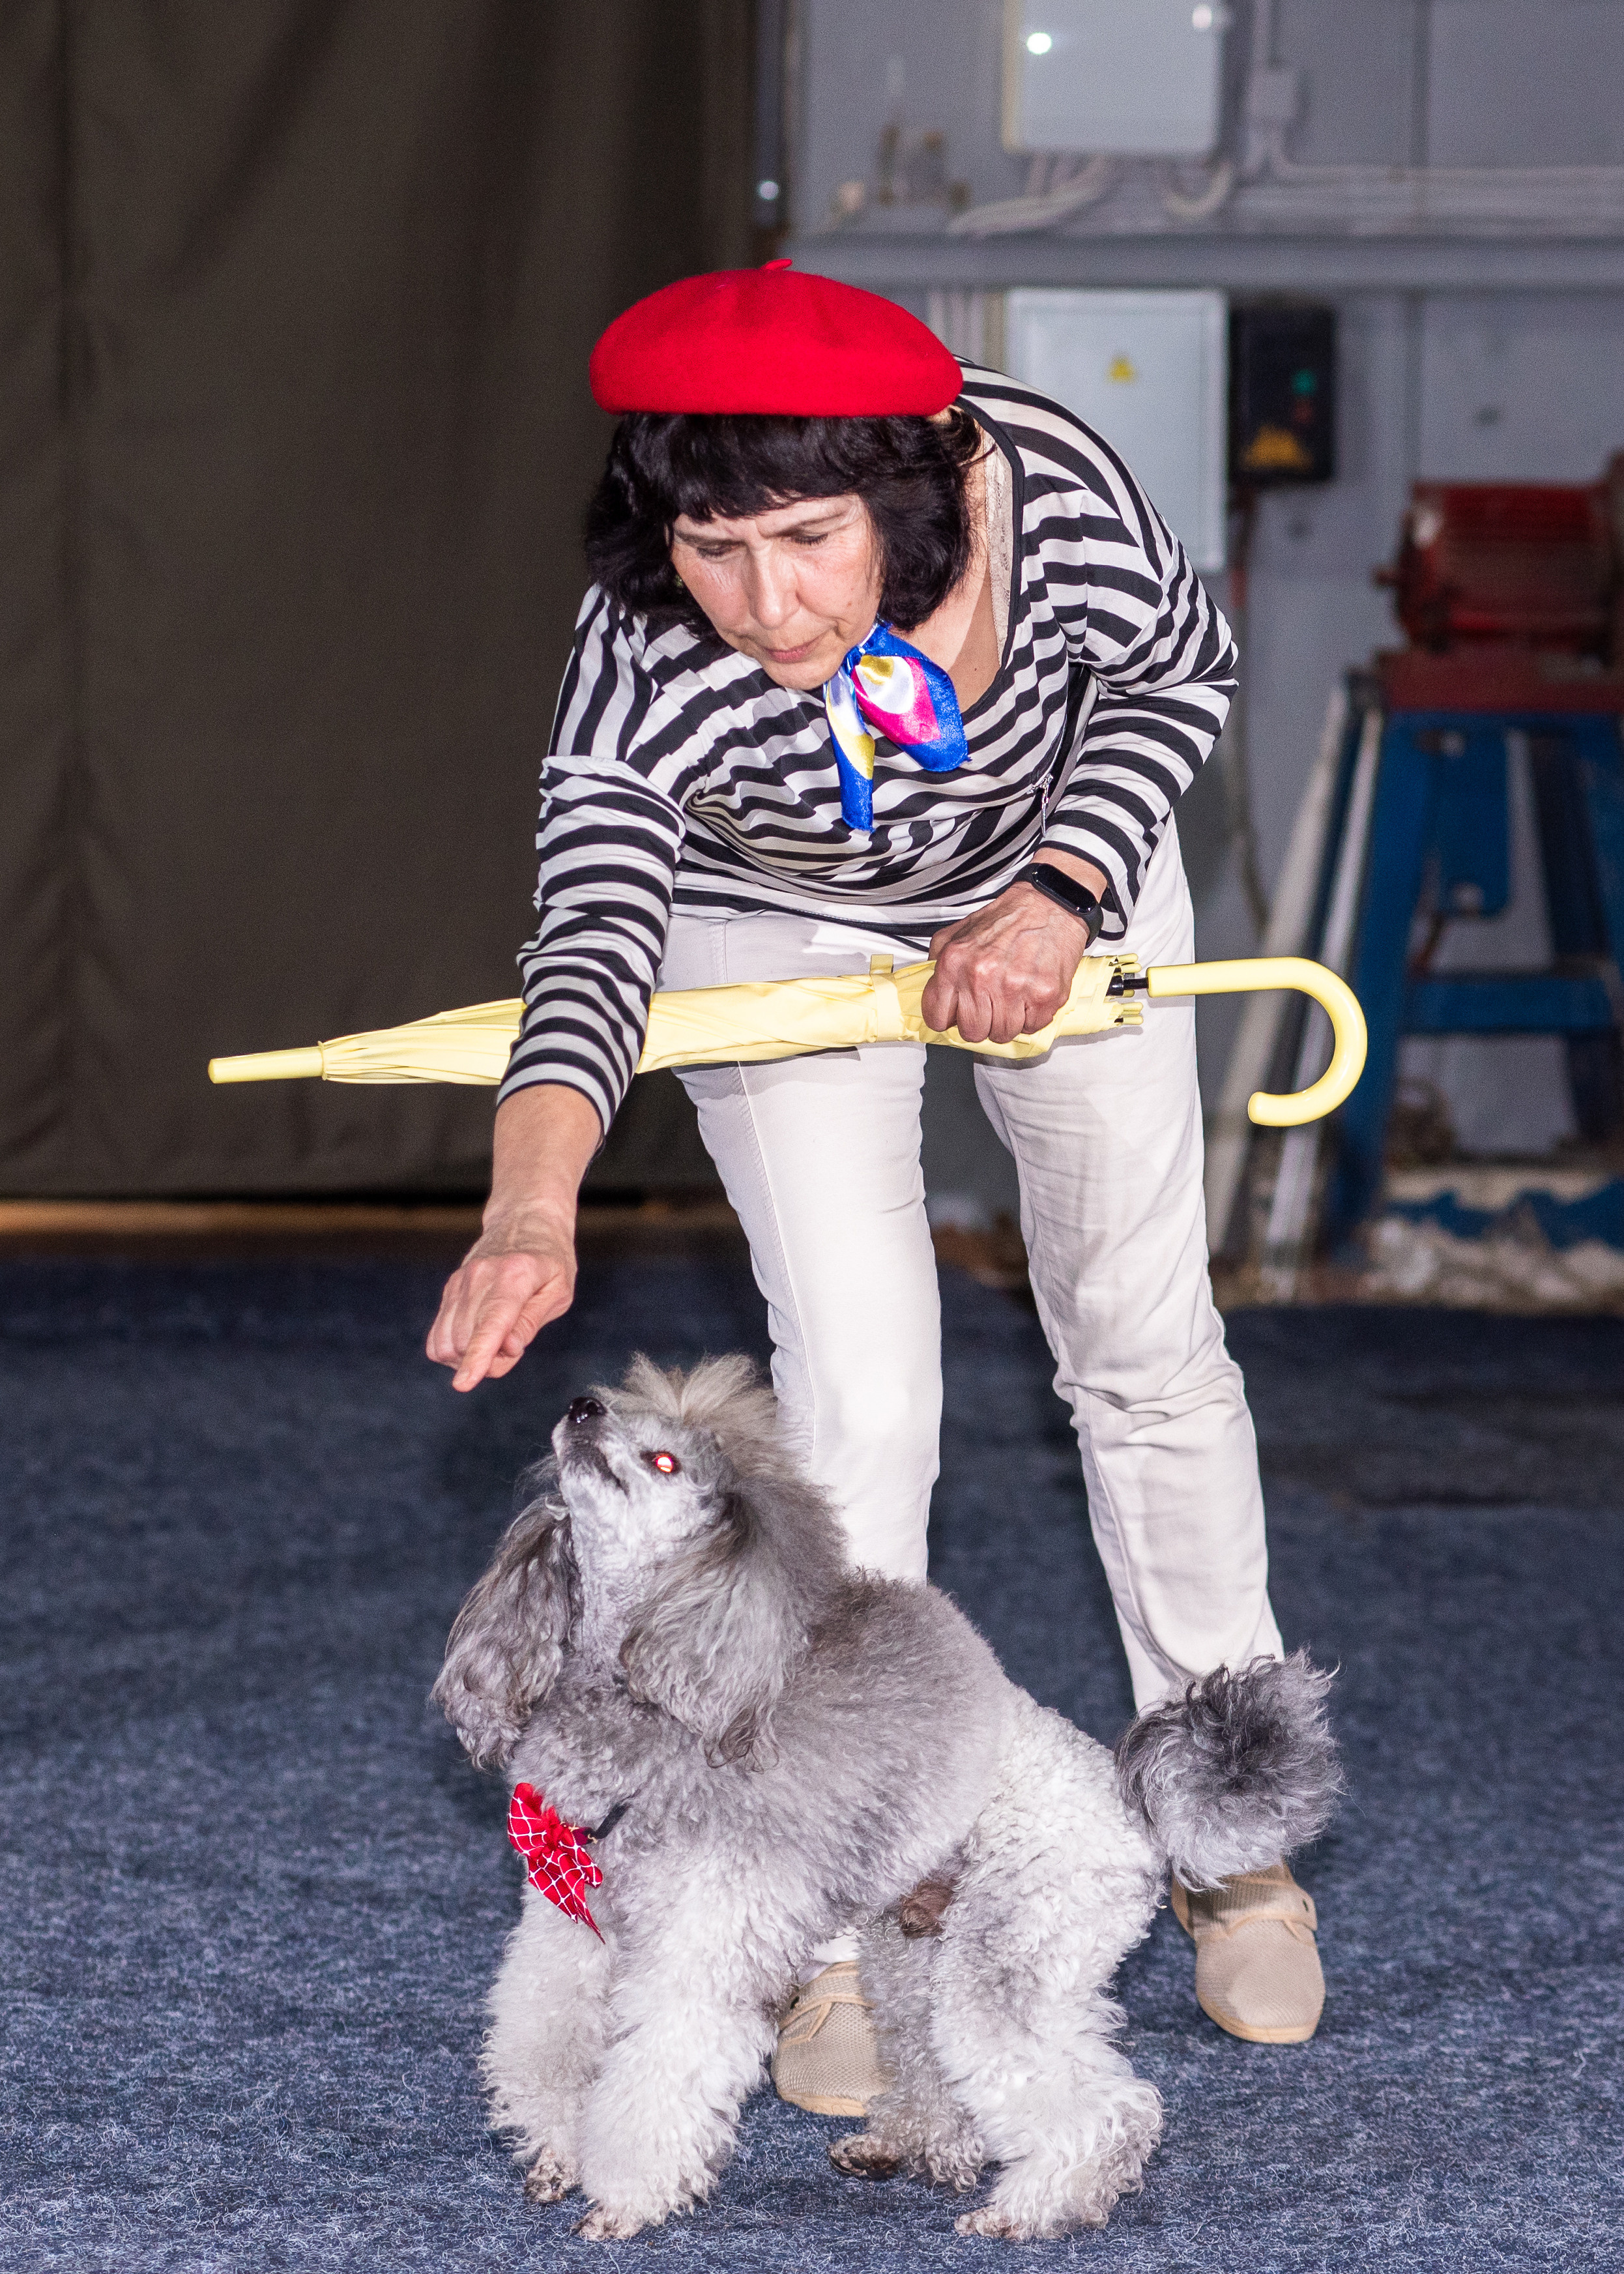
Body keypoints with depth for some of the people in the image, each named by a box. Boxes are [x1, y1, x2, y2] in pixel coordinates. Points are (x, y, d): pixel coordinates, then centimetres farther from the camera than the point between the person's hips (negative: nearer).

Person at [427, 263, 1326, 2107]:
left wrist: (1060, 901, -27)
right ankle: (848, 1919, 0)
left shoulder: (1051, 486, -35)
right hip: (776, 928, -2)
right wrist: (532, 1209, -67)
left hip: (1059, 862, 2)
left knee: (1142, 1331, 9)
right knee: (856, 1389, -13)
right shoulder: (642, 674, -38)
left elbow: (1182, 668, -14)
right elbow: (595, 939, -50)